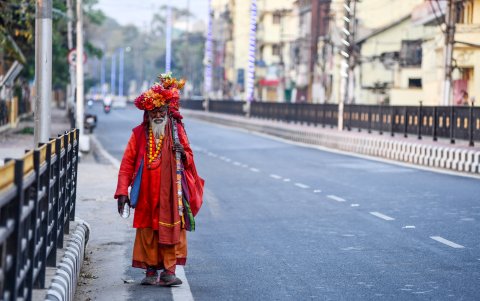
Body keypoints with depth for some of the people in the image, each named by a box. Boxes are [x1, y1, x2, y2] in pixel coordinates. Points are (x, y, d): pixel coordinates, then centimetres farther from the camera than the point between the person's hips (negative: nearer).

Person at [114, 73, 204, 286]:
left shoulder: (177, 131, 6)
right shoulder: (139, 134, 3)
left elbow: (189, 160, 12)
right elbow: (127, 163, 2)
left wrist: (183, 153, -13)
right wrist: (122, 192, -5)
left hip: (171, 193, 0)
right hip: (146, 194, 0)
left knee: (171, 228, -5)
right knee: (147, 231, 3)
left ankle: (169, 271, -3)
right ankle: (151, 271, 11)